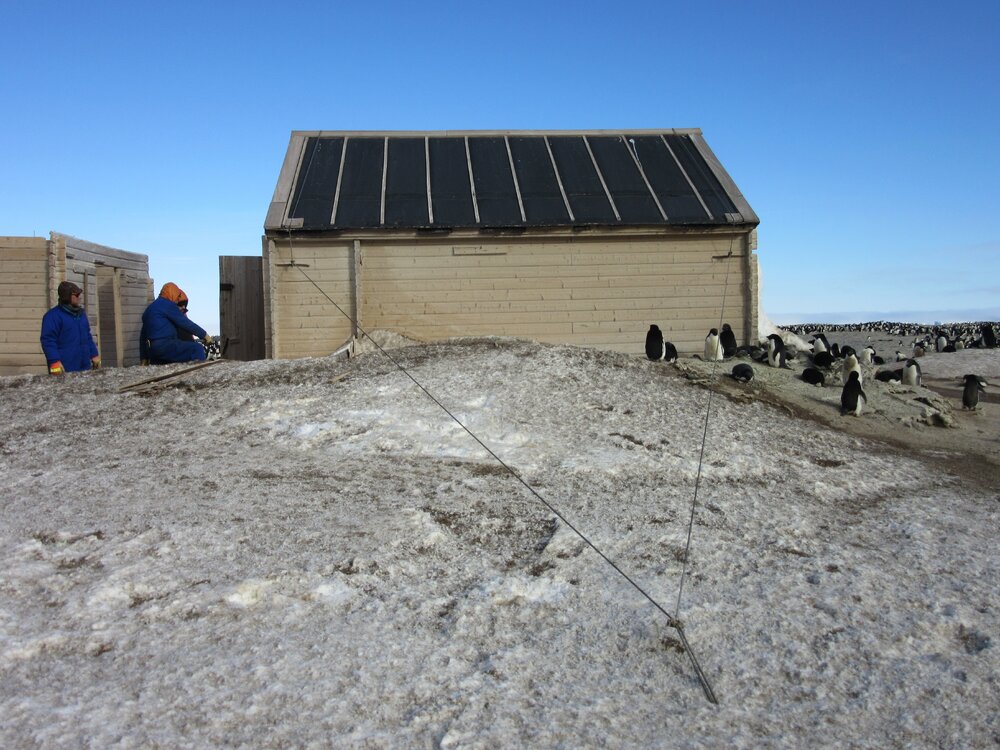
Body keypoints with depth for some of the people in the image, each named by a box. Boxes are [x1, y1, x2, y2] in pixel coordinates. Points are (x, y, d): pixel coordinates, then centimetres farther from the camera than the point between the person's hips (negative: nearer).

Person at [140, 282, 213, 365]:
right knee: (198, 349, -19)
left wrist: (144, 358, 31)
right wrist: (204, 334, -1)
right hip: (164, 346, -10)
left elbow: (143, 336, 28)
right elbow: (185, 323, -8)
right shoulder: (166, 304, -2)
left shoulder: (151, 307, 26)